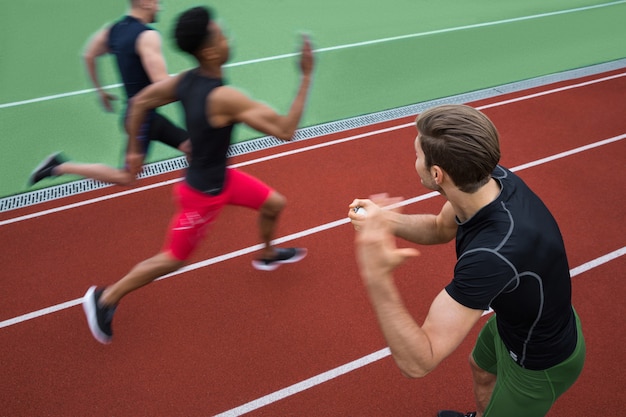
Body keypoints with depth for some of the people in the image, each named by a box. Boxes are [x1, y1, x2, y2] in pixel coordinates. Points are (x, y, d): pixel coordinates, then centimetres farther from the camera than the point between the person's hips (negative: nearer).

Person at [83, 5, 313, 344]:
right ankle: (104, 299, 27)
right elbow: (285, 131, -33)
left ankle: (267, 255, 50)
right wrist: (306, 77, -30)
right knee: (172, 259, 10)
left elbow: (139, 103, 1)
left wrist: (134, 148, 12)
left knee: (275, 204, 20)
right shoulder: (224, 98, -36)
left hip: (221, 176, 8)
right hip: (202, 193, -8)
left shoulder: (185, 81, -11)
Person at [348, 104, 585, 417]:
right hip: (514, 318, 8)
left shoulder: (494, 254, -46)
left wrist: (377, 277, -56)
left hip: (541, 363, -8)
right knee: (482, 369, 34)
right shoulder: (492, 178, -22)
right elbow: (442, 228, 0)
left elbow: (417, 362, -42)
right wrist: (384, 220, -20)